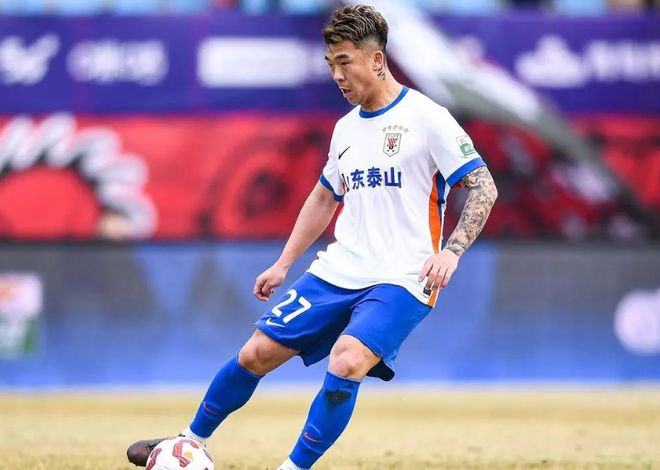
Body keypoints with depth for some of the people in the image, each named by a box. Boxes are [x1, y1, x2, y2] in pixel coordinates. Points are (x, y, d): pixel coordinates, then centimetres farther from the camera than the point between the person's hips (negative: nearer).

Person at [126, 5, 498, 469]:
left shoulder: (426, 117, -9)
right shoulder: (346, 128, 12)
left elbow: (484, 187, -11)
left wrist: (452, 250, -23)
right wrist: (283, 265, 22)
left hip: (401, 279, -6)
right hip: (338, 271, 6)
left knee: (345, 364, -30)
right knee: (257, 353, 3)